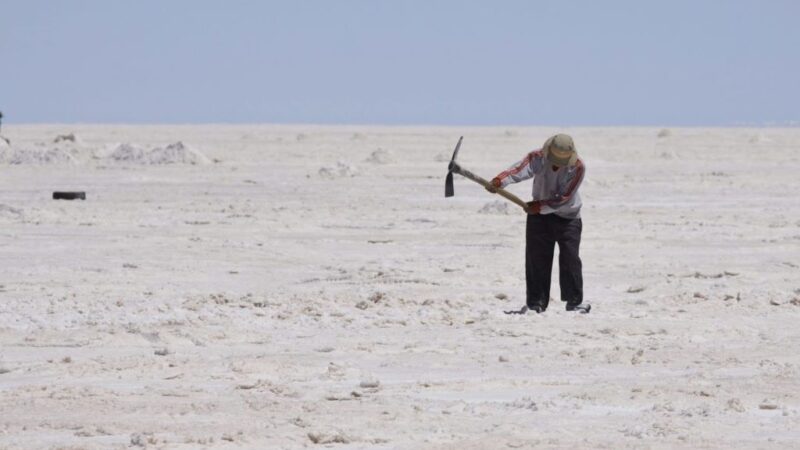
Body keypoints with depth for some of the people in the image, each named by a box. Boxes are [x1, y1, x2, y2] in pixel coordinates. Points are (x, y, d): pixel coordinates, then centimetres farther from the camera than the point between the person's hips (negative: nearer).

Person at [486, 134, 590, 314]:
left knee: (570, 259, -3)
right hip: (539, 216, 2)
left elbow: (564, 198, -21)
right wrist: (500, 181, -58)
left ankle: (575, 302, 7)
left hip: (568, 217, -2)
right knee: (536, 259, 1)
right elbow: (519, 170, -40)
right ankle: (535, 303, 8)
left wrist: (540, 206, -27)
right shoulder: (538, 158, -20)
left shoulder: (578, 167, -21)